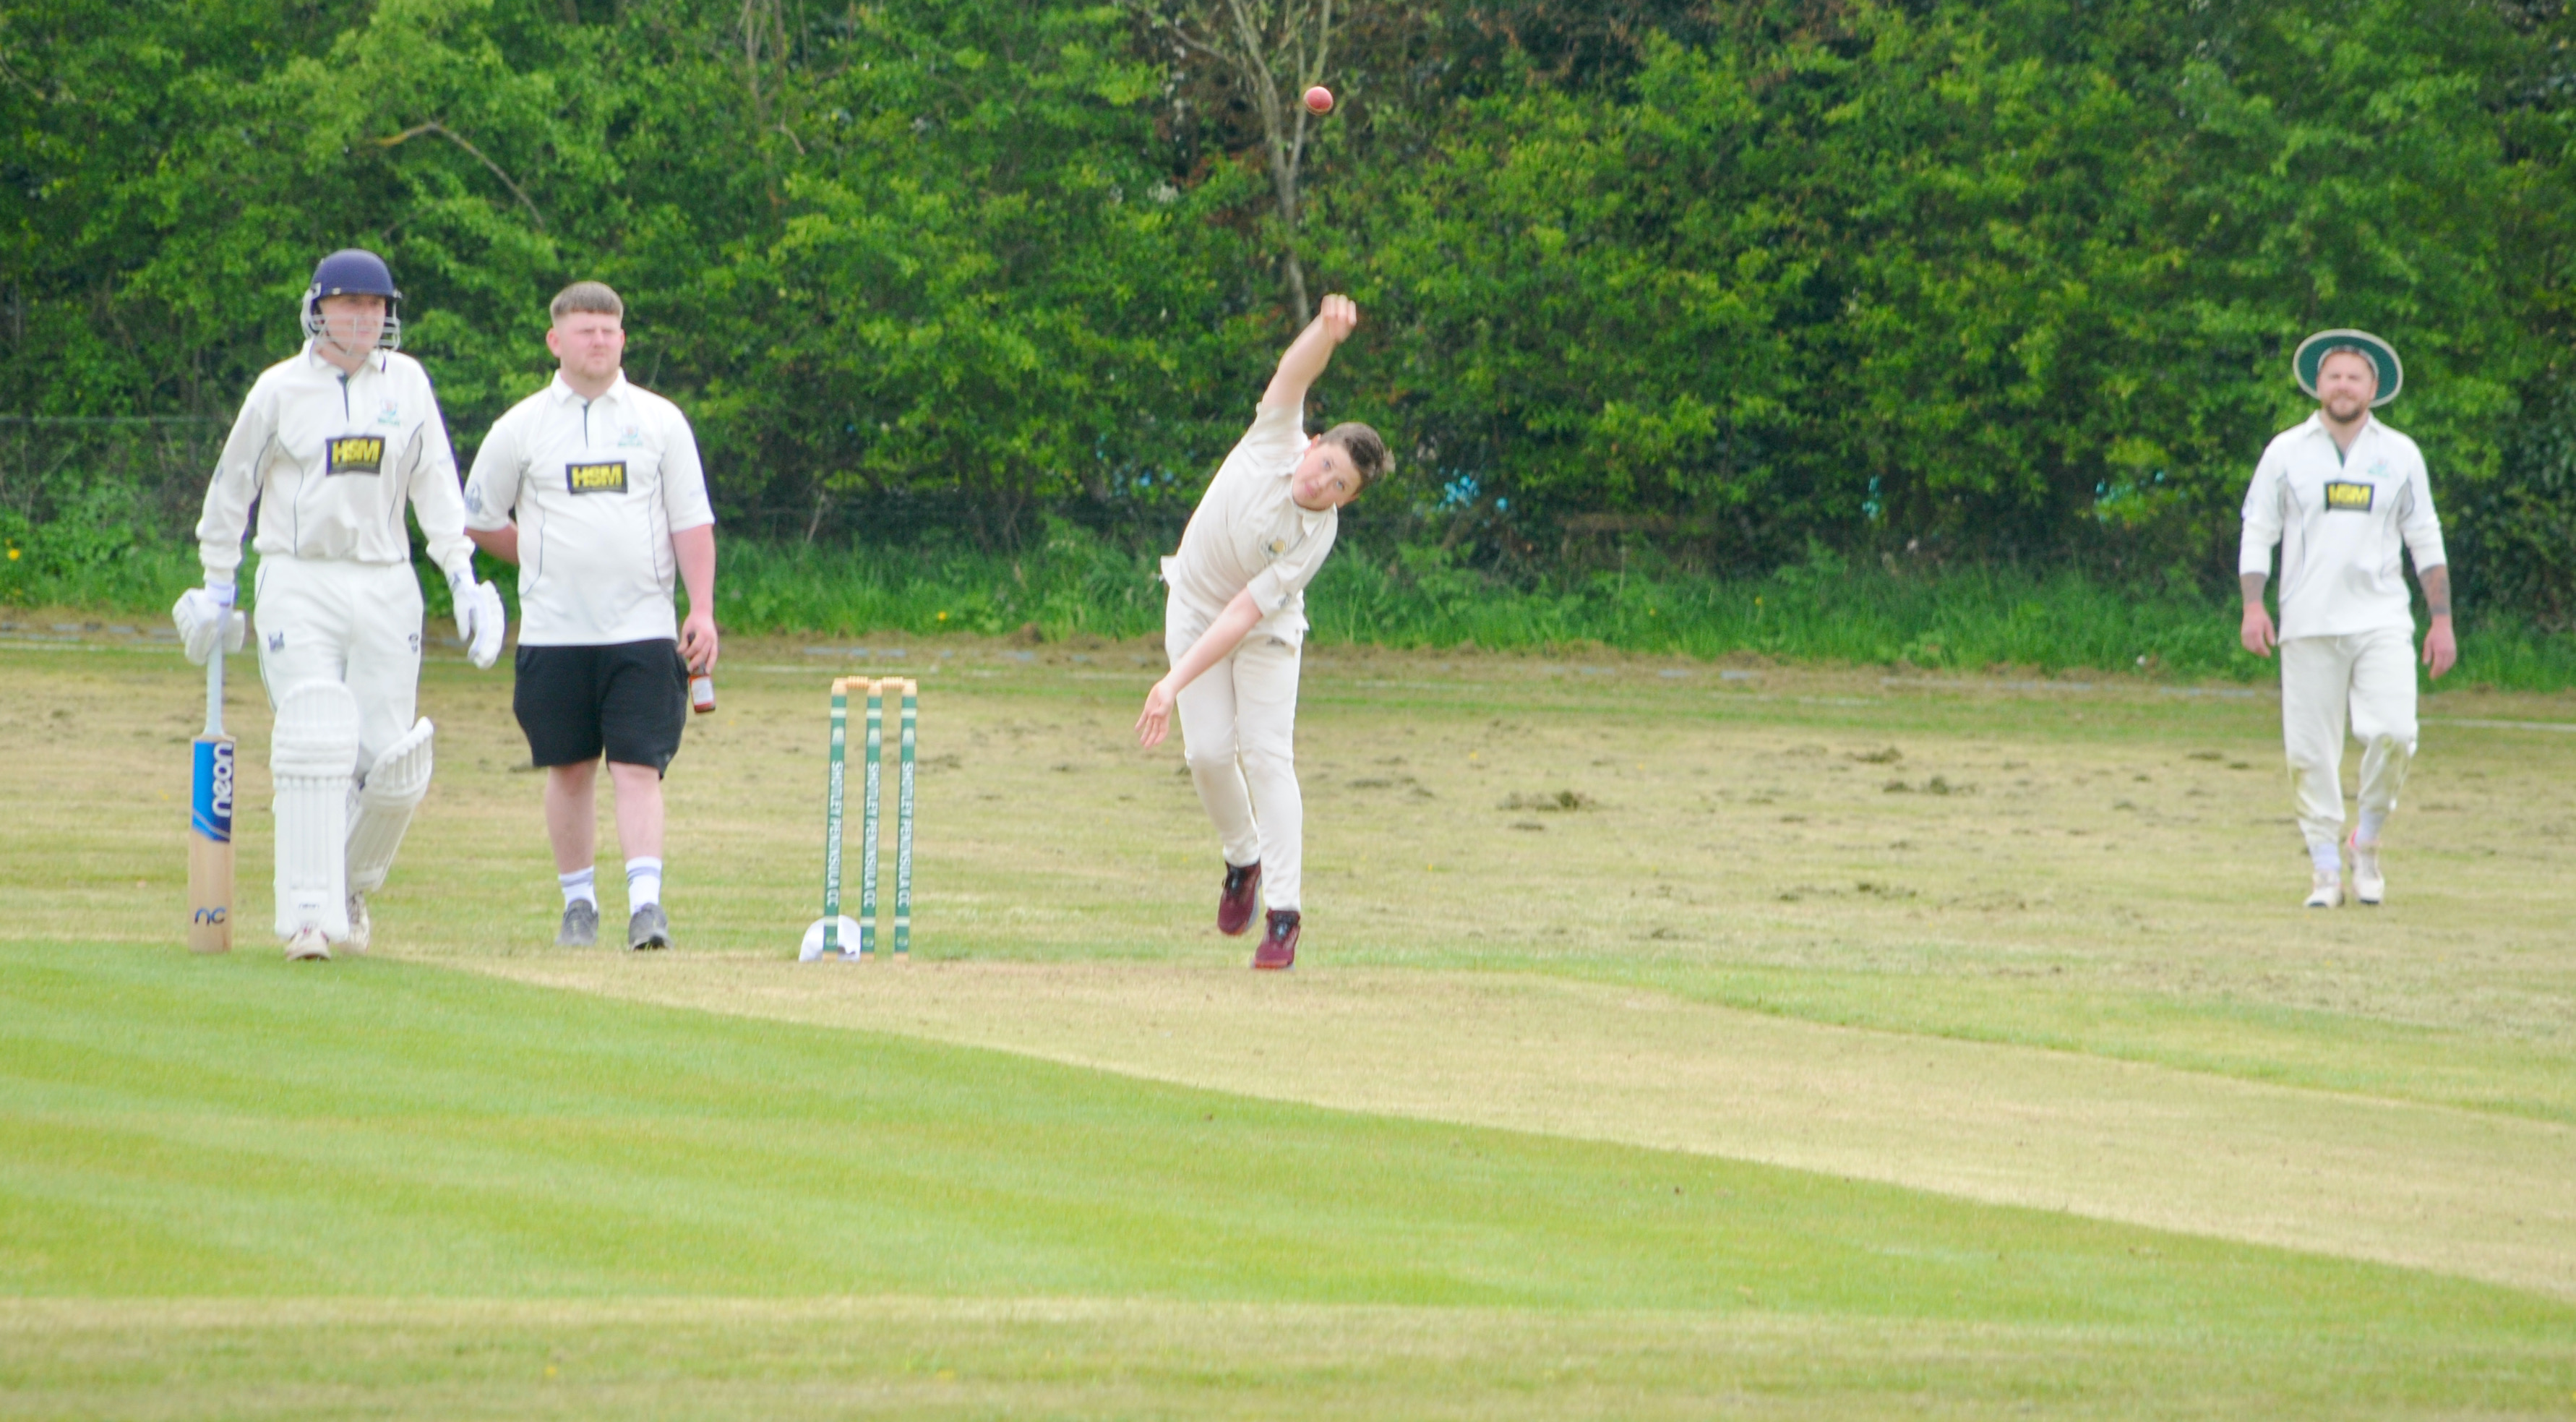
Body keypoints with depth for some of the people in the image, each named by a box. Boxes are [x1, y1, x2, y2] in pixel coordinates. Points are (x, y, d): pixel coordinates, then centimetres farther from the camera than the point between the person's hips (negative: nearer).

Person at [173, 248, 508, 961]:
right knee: (316, 746, -16)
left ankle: (351, 885, 23)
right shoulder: (279, 389, 1)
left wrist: (461, 573, -1)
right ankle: (308, 913, -15)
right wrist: (217, 586, 11)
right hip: (299, 584, -3)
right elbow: (232, 487, 9)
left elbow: (434, 482, 9)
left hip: (386, 587, 3)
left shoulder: (407, 383, 8)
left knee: (393, 761, -2)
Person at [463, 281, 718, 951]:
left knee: (639, 766, -10)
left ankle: (646, 900, -16)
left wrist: (702, 611, -5)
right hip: (555, 634, 1)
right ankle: (578, 901, 17)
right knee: (569, 769, 6)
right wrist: (549, 564, 9)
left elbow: (692, 523, 5)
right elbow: (479, 520, 14)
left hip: (643, 629, -1)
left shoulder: (660, 421, 7)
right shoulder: (521, 428, 6)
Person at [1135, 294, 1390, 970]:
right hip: (1195, 606, 3)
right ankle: (1242, 857, 22)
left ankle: (1284, 914, -11)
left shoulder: (1314, 539, -28)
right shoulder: (1276, 439, -21)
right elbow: (1295, 372, -36)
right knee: (1209, 750, -6)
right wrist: (1328, 329, -59)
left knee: (1267, 756, -13)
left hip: (1264, 634, -3)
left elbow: (1243, 615, -32)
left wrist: (1177, 683, -37)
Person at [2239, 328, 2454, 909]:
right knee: (2311, 751, -3)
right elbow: (2257, 533, 8)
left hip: (2381, 621, 0)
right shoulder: (2287, 451, 7)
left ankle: (2367, 841, 5)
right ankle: (2326, 868, 5)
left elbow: (2426, 541, 13)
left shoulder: (2399, 454, 10)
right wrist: (2253, 605, -7)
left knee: (2392, 733, -17)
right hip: (2309, 624, 0)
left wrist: (2442, 620, 8)